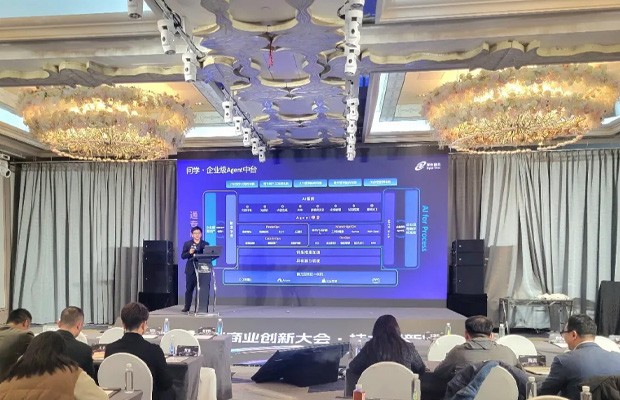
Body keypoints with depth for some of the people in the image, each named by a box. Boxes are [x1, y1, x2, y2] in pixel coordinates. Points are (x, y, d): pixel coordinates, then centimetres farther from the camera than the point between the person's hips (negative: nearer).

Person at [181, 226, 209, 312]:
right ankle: (187, 307, 13)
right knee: (189, 289, 3)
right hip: (191, 270, 0)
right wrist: (189, 253, -16)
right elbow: (183, 256, 2)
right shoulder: (187, 244, 8)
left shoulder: (205, 244, 10)